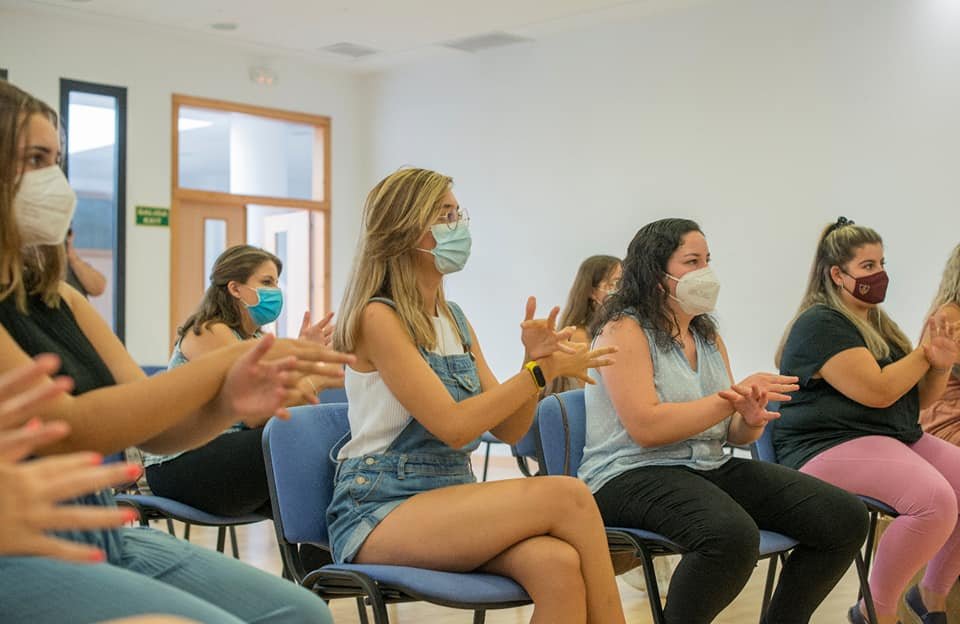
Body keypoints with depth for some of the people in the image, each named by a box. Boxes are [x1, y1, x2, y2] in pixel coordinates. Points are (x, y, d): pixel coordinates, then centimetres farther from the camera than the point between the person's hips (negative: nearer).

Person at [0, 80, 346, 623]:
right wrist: (228, 361, -19)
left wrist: (228, 404, -16)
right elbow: (64, 429, -21)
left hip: (101, 531, 8)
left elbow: (151, 428, 6)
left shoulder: (56, 297, 12)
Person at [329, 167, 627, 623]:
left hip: (448, 499, 6)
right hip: (379, 514, -6)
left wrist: (536, 361, -6)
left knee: (558, 564, -27)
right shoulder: (378, 318, -9)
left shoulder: (455, 321, 13)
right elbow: (454, 426, -17)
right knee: (568, 497, -25)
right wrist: (542, 371, -13)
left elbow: (508, 429, 11)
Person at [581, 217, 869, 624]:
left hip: (711, 468, 8)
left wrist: (751, 420, -12)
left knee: (846, 518, -6)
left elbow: (734, 433, 12)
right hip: (632, 476, -8)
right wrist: (732, 398, -17)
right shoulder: (624, 329, -8)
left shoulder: (708, 335, 15)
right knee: (733, 535, -39)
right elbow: (646, 428, -20)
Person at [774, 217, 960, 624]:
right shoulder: (820, 325, -11)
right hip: (830, 447, -10)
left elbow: (918, 398, 19)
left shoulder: (878, 323, 19)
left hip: (898, 439, 10)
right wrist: (926, 353, -7)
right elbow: (877, 391, -21)